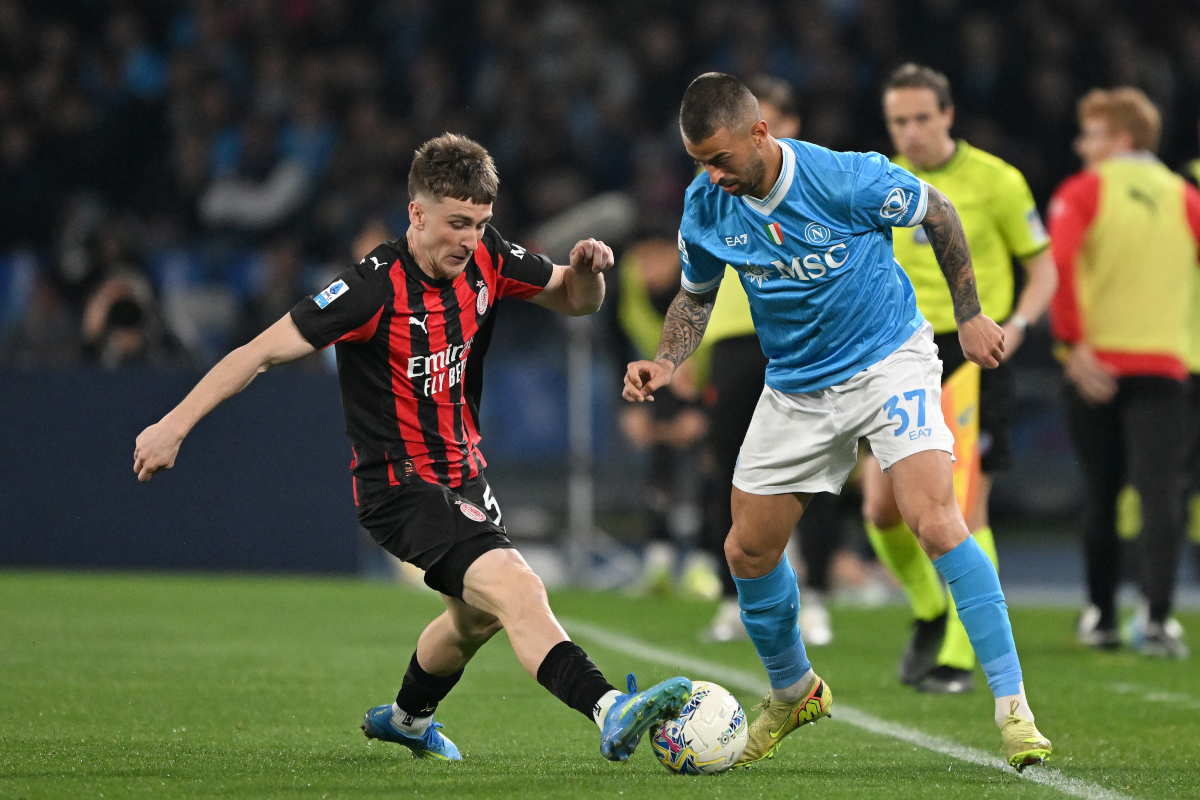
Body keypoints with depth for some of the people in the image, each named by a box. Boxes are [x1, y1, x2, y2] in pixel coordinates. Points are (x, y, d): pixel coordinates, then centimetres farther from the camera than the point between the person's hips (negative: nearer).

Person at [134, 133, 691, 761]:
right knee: (516, 590, -29)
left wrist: (586, 269, -12)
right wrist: (174, 426, -22)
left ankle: (405, 717, 54)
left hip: (463, 476, 9)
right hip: (401, 489, -9)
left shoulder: (485, 258, -3)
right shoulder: (376, 286, -23)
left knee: (479, 614, 28)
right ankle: (612, 714, -44)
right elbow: (264, 351, -20)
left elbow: (573, 302, 12)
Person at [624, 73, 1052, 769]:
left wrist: (970, 315, 2)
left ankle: (1013, 706, -19)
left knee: (935, 522, -24)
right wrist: (666, 362, -8)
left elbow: (938, 214, -4)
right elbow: (697, 297, 10)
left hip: (890, 363, -5)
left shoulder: (848, 179, -23)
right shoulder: (706, 207, -9)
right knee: (748, 552, 7)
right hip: (796, 390, 5)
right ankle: (793, 692, 35)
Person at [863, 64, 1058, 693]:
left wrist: (1015, 324, -14)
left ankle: (959, 657, 0)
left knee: (963, 510, -9)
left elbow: (1043, 267, 2)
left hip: (975, 357, -4)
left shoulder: (994, 180, -3)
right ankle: (930, 613, 23)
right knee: (883, 506, -3)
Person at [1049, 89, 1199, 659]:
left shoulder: (1083, 193, -1)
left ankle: (1101, 616, 22)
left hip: (1096, 364, 0)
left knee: (1100, 494, 12)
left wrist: (1073, 343, -16)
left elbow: (1057, 263, -17)